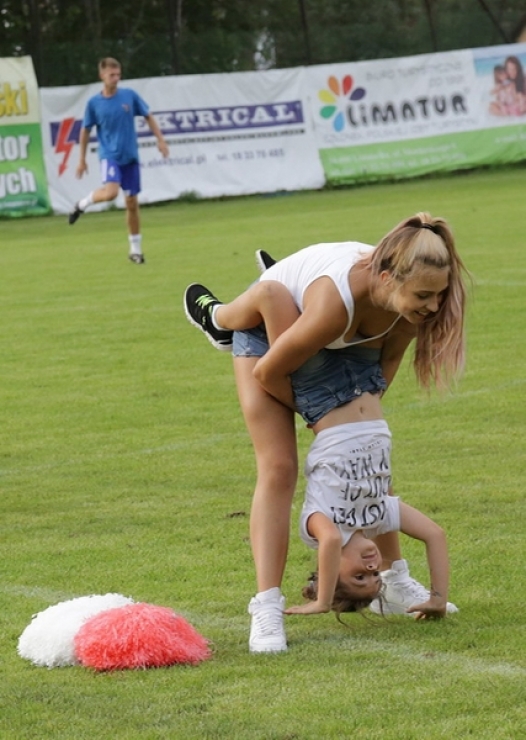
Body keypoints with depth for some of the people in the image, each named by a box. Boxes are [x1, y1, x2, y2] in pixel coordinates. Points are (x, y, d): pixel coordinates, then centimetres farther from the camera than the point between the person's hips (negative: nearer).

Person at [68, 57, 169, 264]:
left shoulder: (129, 95, -1)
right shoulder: (94, 103, -3)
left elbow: (148, 117, 9)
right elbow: (85, 131, 7)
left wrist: (160, 140, 2)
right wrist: (82, 160, 7)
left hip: (130, 157, 2)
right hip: (109, 155, -2)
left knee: (132, 202, 5)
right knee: (111, 192, -29)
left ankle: (136, 250, 16)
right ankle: (83, 204, 1)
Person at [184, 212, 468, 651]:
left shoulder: (411, 299, -30)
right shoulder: (336, 301, -47)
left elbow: (390, 355, -4)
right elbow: (269, 372, -30)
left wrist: (368, 400, -11)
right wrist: (317, 415, -14)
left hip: (341, 348, 6)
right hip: (268, 335, -6)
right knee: (278, 469, -13)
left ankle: (398, 581, 23)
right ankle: (266, 611, -16)